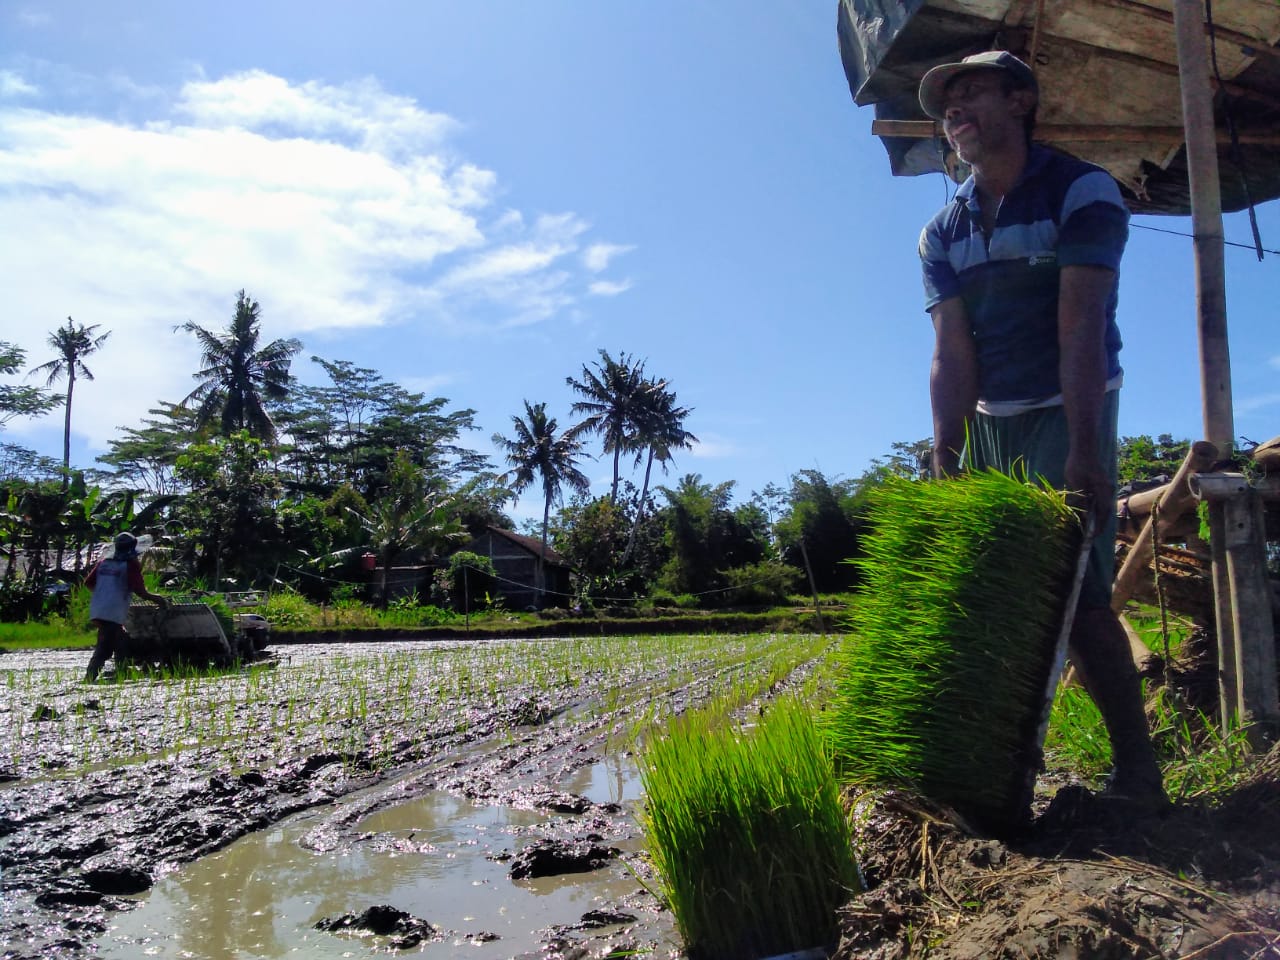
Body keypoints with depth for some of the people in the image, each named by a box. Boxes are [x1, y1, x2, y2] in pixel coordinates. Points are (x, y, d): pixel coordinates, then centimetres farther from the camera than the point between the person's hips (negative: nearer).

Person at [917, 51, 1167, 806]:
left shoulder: (1082, 192, -9)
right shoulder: (942, 234, 4)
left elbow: (1081, 327, -20)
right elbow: (952, 354, -4)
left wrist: (1083, 450, -27)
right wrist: (944, 462, -15)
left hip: (1068, 413, -5)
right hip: (989, 423, 5)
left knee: (1077, 594, -13)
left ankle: (1138, 773, 2)